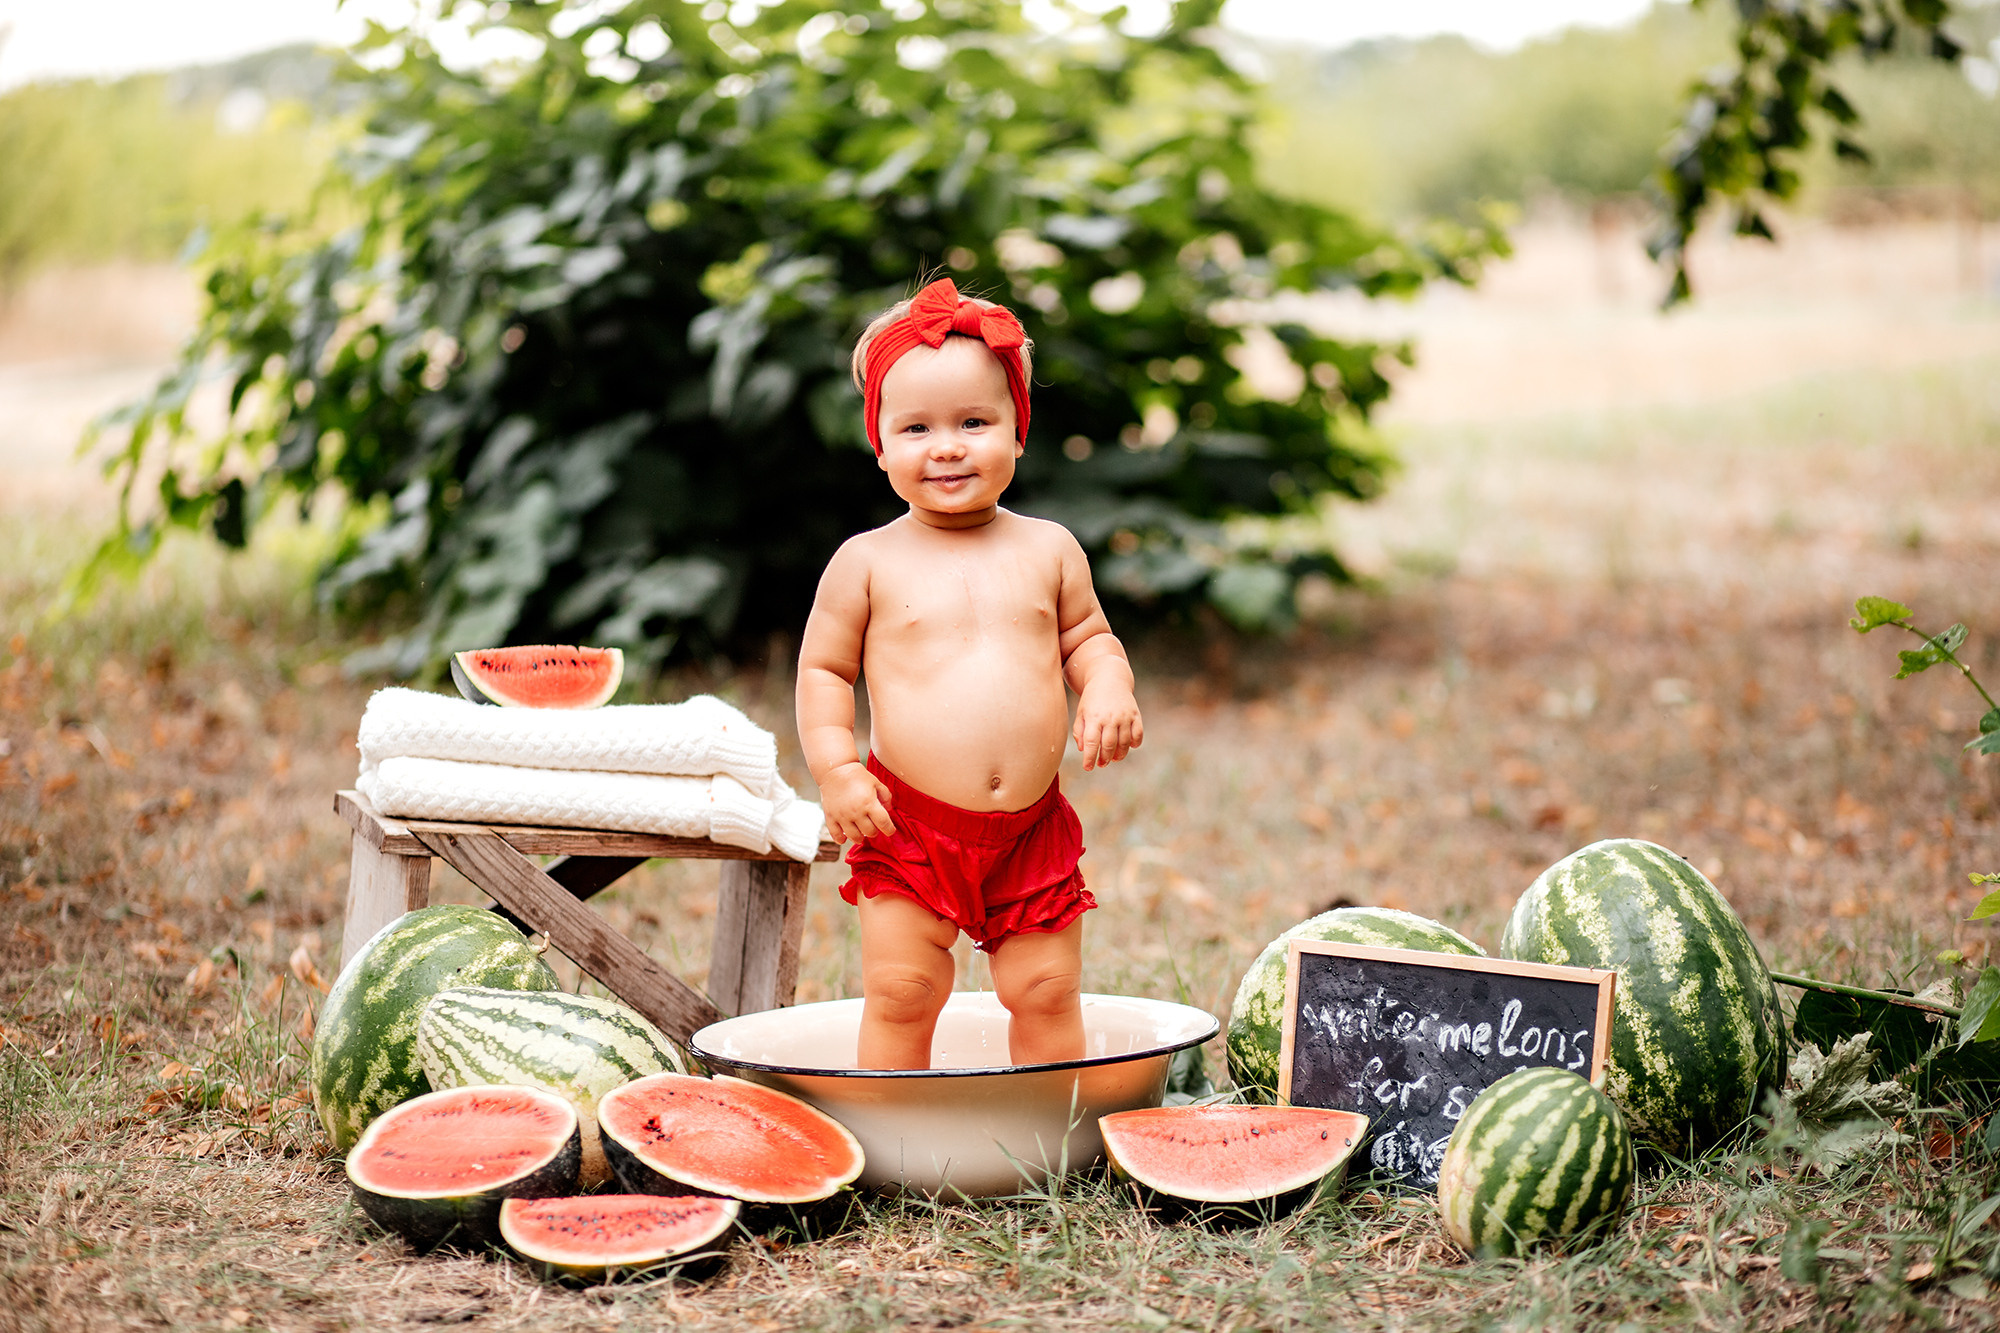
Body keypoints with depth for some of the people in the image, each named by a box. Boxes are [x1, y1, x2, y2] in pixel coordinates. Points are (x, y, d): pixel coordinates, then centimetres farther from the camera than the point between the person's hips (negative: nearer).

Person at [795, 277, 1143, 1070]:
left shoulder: (1047, 550, 4)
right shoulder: (868, 562, -3)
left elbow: (1088, 637, 14)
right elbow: (823, 669, 2)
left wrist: (1108, 691, -7)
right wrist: (835, 769, -10)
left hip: (1031, 828, 2)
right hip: (908, 828, -2)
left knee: (1046, 994, 7)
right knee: (899, 994, -1)